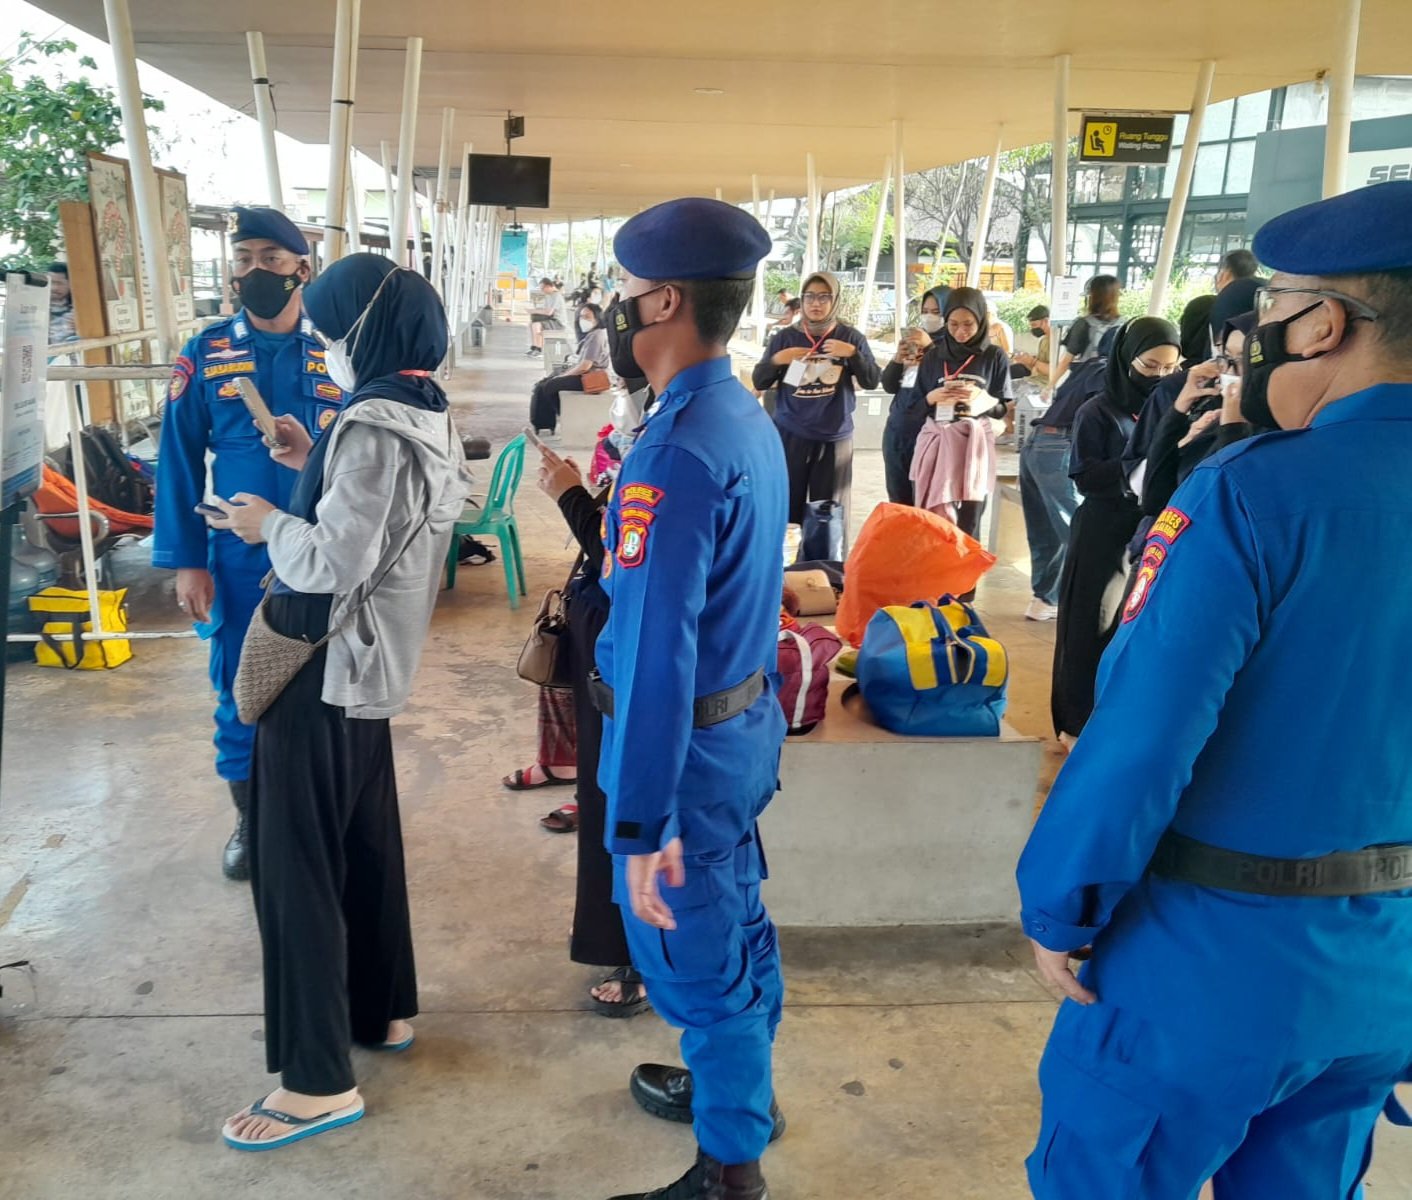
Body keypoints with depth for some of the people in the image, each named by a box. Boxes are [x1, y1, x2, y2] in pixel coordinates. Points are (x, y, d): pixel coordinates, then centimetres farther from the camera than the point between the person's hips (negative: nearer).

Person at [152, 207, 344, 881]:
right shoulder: (205, 355, -1)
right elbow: (178, 462, 1)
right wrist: (186, 562, -4)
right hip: (239, 559, 1)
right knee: (240, 696, 11)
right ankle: (251, 820, 32)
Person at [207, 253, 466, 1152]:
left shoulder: (372, 429, -21)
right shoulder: (428, 416, 8)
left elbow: (334, 562, -24)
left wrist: (269, 523, -8)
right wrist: (315, 467, 10)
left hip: (325, 667, -9)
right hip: (372, 662, 9)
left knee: (296, 862, -1)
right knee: (366, 842, 19)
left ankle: (319, 1079, 8)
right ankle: (384, 1009, 34)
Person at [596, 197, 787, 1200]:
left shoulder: (676, 450, -26)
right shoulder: (750, 417, 4)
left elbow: (655, 652, -28)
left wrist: (642, 825, -25)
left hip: (690, 746, -9)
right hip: (748, 718, 9)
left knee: (695, 957, 8)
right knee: (738, 920, 24)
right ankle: (743, 1086, 46)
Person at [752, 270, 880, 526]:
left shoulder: (851, 338, 4)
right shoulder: (784, 338, 4)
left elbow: (872, 381, 0)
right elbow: (759, 383, 4)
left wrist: (852, 354, -15)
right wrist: (777, 360, -13)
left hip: (834, 438, 0)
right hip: (789, 436, 0)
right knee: (786, 510, 0)